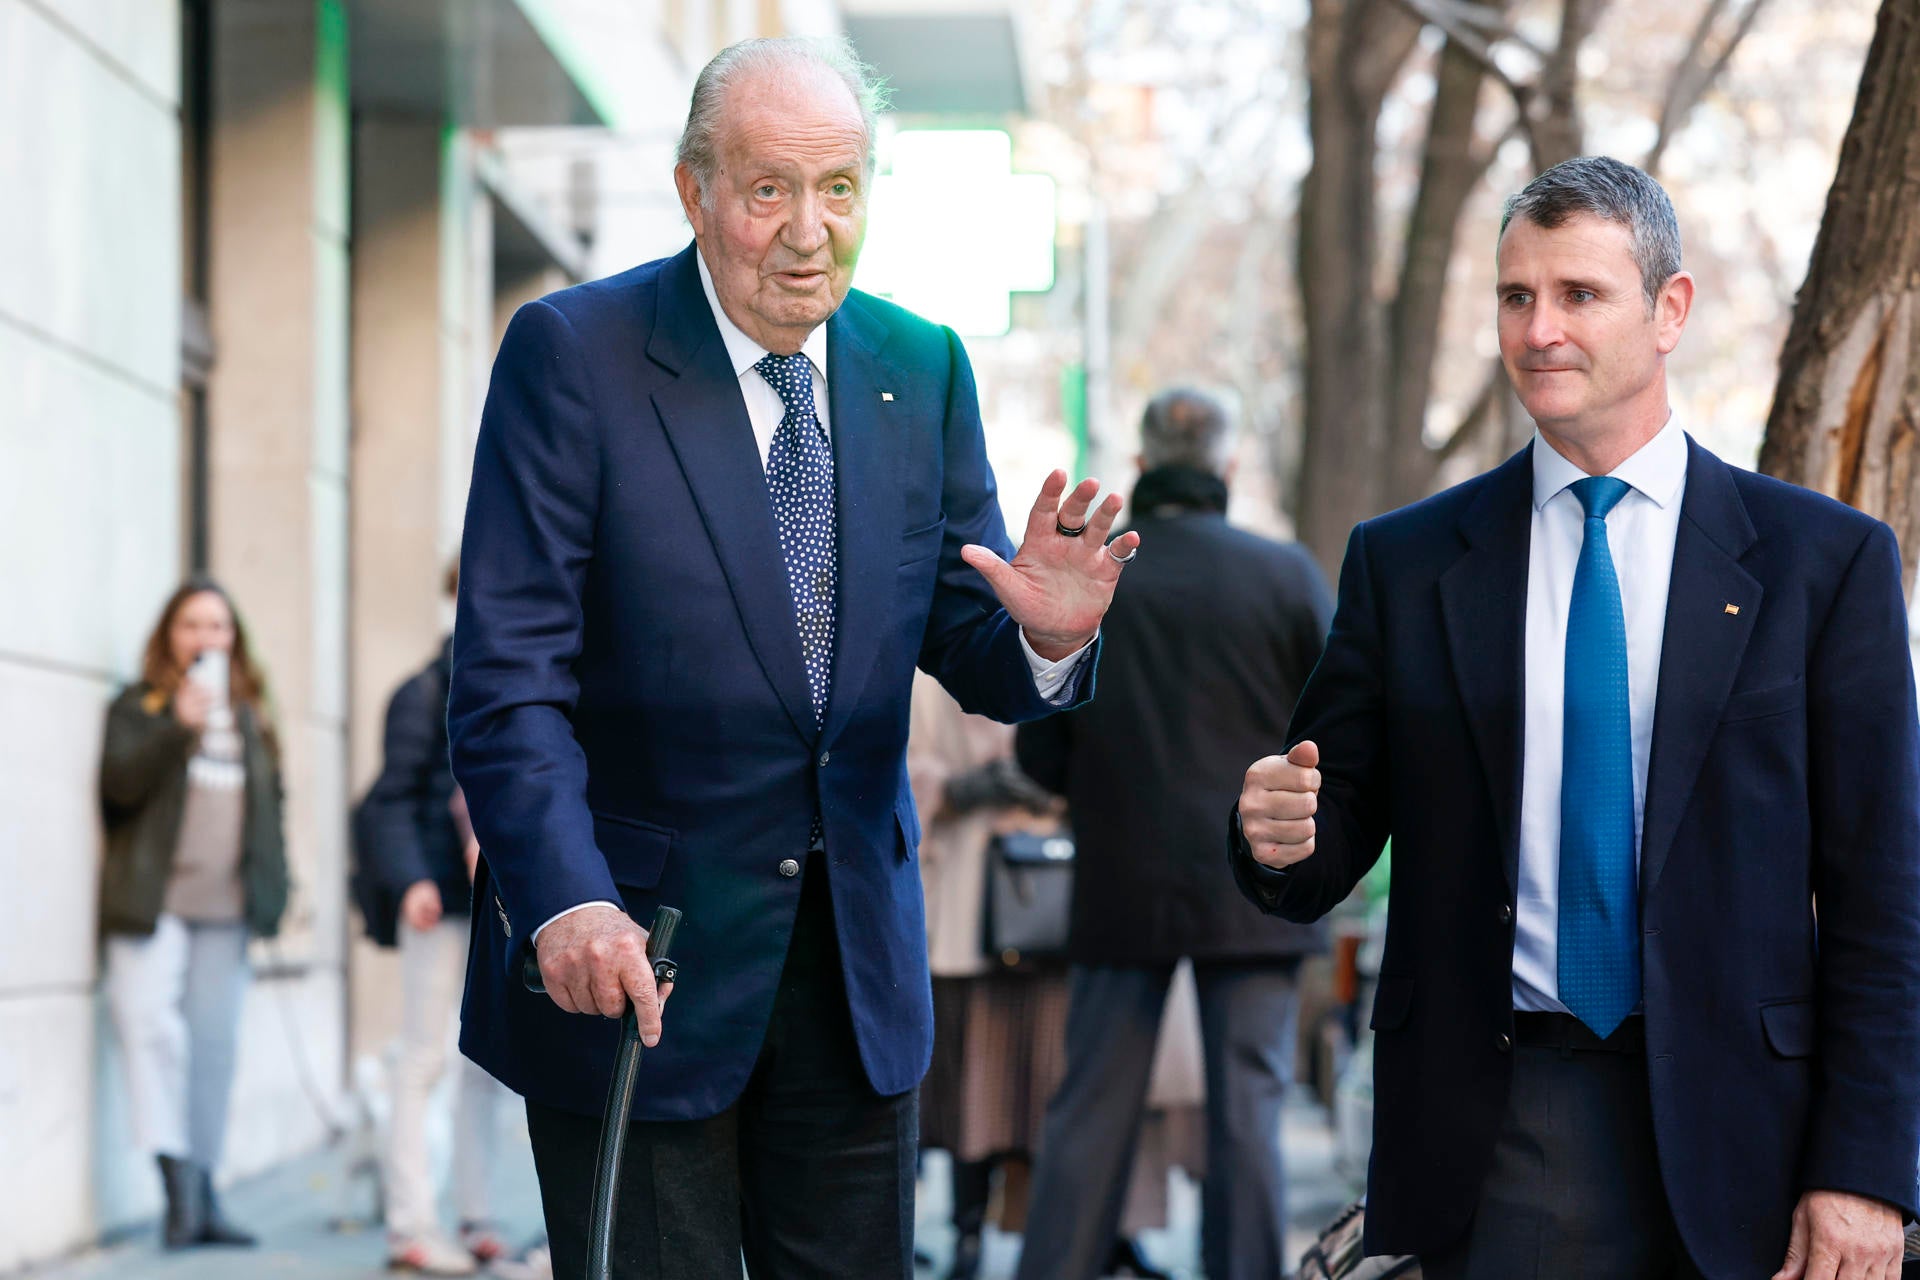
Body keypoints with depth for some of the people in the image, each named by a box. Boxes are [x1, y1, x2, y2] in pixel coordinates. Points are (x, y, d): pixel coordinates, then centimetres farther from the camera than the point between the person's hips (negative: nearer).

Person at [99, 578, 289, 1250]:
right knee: (153, 1029, -17)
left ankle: (202, 1196, 7)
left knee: (213, 1047, 3)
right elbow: (119, 783, -8)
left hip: (226, 908, 4)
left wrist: (274, 887, 14)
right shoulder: (140, 707, 7)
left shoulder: (249, 717, 20)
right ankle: (178, 1185, -17)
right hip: (153, 903, -4)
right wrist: (177, 727, -20)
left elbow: (268, 805, 22)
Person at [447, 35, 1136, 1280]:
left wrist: (1045, 635, -19)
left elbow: (966, 645, 5)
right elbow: (510, 669, -16)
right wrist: (566, 900, -28)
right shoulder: (574, 352, -11)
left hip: (856, 956, 5)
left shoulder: (923, 370, 4)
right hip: (633, 948, -4)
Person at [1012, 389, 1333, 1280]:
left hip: (1121, 888, 1)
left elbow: (1040, 755, 1)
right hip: (1252, 887, -1)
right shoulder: (1286, 574, -6)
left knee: (1091, 1110, 8)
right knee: (1247, 1107, 4)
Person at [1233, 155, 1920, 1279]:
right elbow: (1332, 849, 8)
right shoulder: (1405, 562, 7)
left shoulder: (1826, 559, 1)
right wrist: (1281, 838, -16)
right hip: (1488, 1138, 1)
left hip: (1728, 1137, -1)